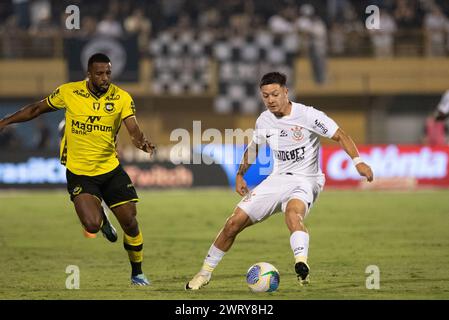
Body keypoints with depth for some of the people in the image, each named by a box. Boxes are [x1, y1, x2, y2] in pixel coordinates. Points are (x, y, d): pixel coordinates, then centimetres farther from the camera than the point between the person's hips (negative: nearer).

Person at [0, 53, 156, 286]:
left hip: (110, 169, 2)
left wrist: (142, 141, -40)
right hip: (79, 171, -1)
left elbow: (134, 129, -18)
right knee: (92, 224, -20)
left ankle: (137, 274, 25)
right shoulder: (68, 92, -8)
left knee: (130, 221, 2)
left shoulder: (121, 98, -8)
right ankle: (102, 220, 21)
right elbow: (37, 109, 6)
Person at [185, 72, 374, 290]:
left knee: (293, 213, -41)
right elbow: (253, 147, 25)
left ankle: (301, 264, -59)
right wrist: (240, 175, 21)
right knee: (234, 222, -2)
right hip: (277, 180, 5)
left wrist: (357, 161, -23)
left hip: (305, 181, -5)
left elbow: (340, 136, -11)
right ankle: (205, 272, 14)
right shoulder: (264, 121, 5)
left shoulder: (308, 115, -13)